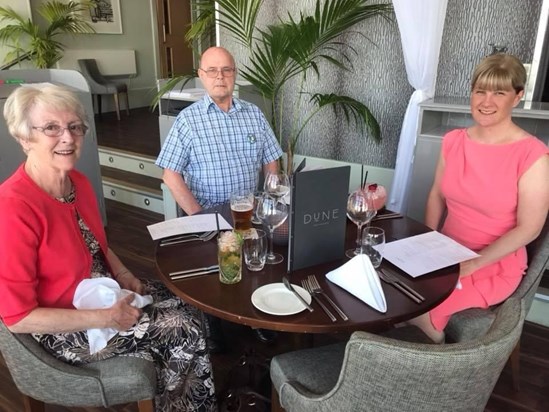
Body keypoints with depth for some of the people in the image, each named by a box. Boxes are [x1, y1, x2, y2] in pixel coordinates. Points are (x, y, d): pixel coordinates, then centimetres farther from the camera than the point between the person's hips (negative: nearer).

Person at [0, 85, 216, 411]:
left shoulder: (78, 182, -3)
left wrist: (123, 275, -1)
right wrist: (105, 319, -23)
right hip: (64, 330, -7)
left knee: (191, 311, 2)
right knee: (185, 330, -9)